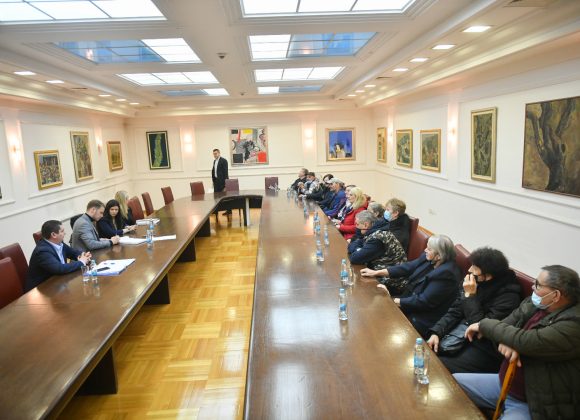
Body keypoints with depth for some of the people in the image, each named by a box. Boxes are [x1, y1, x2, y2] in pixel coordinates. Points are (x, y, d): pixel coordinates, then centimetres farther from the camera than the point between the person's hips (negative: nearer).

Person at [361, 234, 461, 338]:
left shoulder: (446, 273, -25)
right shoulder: (429, 258, -1)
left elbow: (424, 301, -25)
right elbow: (407, 267, 5)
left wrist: (394, 301, -20)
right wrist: (377, 272, 3)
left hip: (424, 320, -8)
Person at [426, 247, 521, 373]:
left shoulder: (508, 295, -19)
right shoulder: (477, 283, 0)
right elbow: (455, 311, 3)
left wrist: (470, 296, -22)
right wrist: (436, 333, -10)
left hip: (484, 350, -7)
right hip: (462, 335, 7)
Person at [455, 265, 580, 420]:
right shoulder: (533, 304, 1)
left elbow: (527, 342, -32)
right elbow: (505, 326, 5)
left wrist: (484, 324, -17)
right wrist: (506, 342, -21)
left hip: (533, 404, -8)